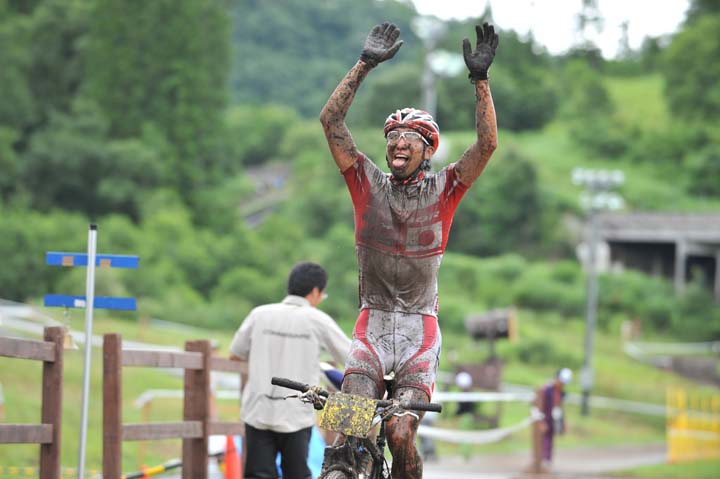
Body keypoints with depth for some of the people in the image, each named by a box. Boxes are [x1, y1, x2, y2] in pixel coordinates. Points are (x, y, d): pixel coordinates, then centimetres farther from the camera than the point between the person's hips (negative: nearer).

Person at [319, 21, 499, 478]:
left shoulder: (442, 190, 1)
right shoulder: (368, 183, 3)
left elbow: (487, 143, -11)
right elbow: (331, 120, -3)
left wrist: (480, 77, -17)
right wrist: (366, 64, -7)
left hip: (420, 329, -1)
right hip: (373, 325, 1)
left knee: (401, 435, -14)